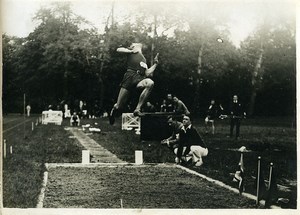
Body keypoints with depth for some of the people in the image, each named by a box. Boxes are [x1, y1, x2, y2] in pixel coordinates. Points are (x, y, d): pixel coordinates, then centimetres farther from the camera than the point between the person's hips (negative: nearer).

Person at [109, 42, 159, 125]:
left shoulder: (143, 60, 31)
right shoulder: (131, 51, 20)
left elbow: (147, 73, 21)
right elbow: (118, 49, 4)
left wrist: (155, 64, 20)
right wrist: (131, 51, 4)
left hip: (140, 78, 4)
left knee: (150, 83, -34)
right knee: (119, 107, -6)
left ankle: (137, 109, -24)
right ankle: (115, 109, 37)